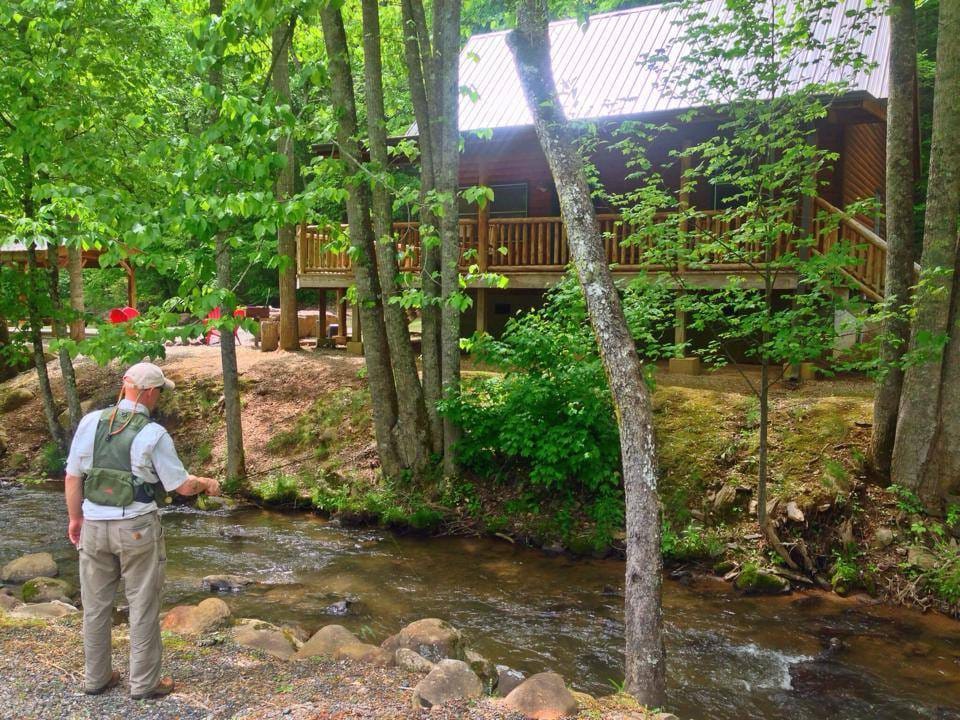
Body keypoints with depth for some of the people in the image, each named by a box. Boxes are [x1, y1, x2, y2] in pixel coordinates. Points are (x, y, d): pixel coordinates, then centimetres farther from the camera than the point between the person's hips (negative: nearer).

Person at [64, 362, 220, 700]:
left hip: (95, 525, 4)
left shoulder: (90, 422, -4)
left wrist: (75, 517, 17)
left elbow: (72, 477, 3)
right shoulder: (153, 434, -15)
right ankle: (144, 682, 18)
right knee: (143, 606, 9)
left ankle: (96, 677, 30)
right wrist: (208, 484, 12)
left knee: (96, 605, 16)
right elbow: (183, 485, -9)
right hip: (137, 528, -4)